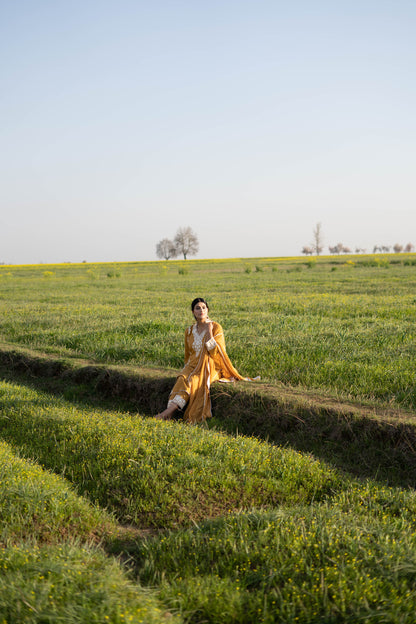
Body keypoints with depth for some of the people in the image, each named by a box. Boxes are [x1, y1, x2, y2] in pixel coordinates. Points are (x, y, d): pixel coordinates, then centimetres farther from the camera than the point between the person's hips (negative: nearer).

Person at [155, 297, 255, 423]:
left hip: (211, 366, -4)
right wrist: (187, 369, 8)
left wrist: (209, 332, -14)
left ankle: (171, 409, -45)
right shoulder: (189, 331, 12)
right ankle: (169, 411, -46)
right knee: (183, 379, -31)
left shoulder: (215, 327, -1)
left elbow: (215, 353, -12)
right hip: (194, 365, 4)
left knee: (194, 380, -34)